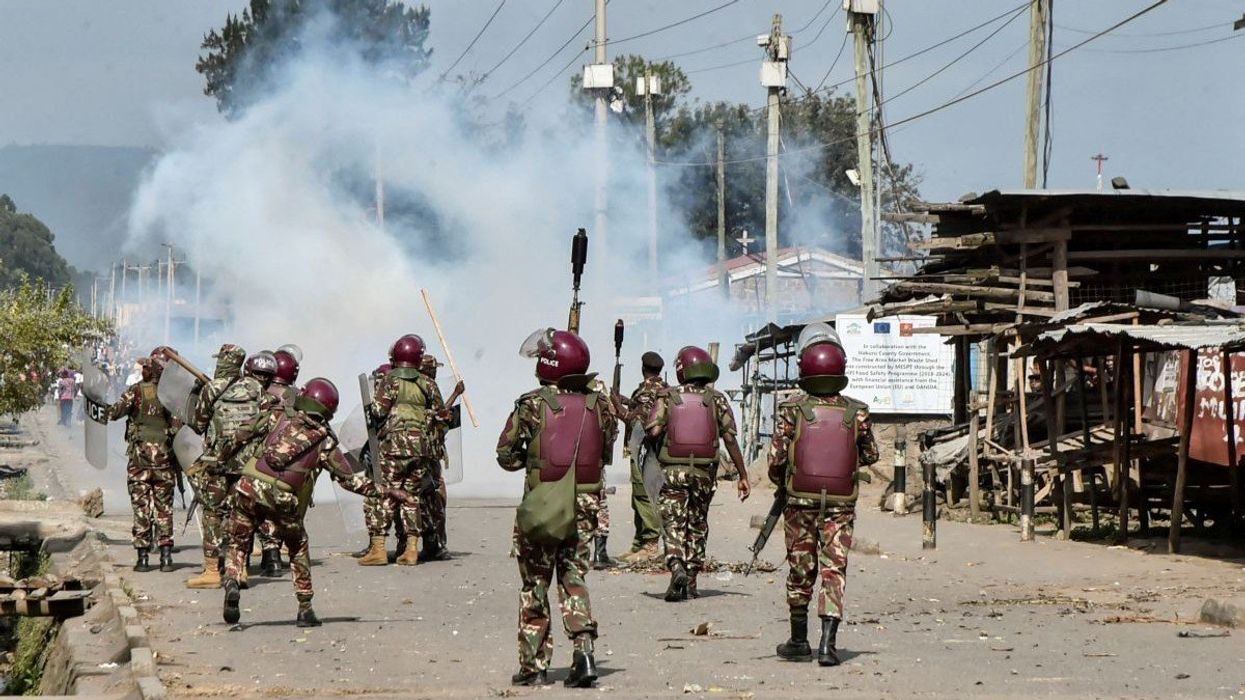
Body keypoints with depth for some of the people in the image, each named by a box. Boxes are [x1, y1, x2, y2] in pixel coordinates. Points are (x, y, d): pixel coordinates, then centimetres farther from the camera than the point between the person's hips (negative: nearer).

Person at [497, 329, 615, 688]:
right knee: (573, 579, 12)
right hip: (584, 504, 3)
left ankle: (533, 665, 11)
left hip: (541, 504, -2)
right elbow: (607, 453, 10)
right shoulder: (598, 404, 0)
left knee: (535, 584, 9)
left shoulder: (532, 404, -9)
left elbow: (506, 455, -5)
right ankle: (584, 648, -8)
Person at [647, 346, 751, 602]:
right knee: (697, 526, 14)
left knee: (674, 525, 1)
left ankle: (677, 568, -23)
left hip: (672, 471, -2)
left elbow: (653, 431, -13)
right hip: (704, 472, 2)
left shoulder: (667, 398, -1)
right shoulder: (717, 400, 2)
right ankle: (691, 581, 16)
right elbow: (730, 440, -2)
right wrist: (743, 476, 2)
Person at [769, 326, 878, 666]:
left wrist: (782, 482, 11)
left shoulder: (791, 409, -9)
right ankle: (828, 644, -11)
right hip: (841, 505, 0)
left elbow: (776, 457, -9)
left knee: (801, 571, 11)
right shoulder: (856, 412, -4)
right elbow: (870, 454, 7)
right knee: (834, 571, 1)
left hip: (800, 502, 0)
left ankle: (799, 642, 21)